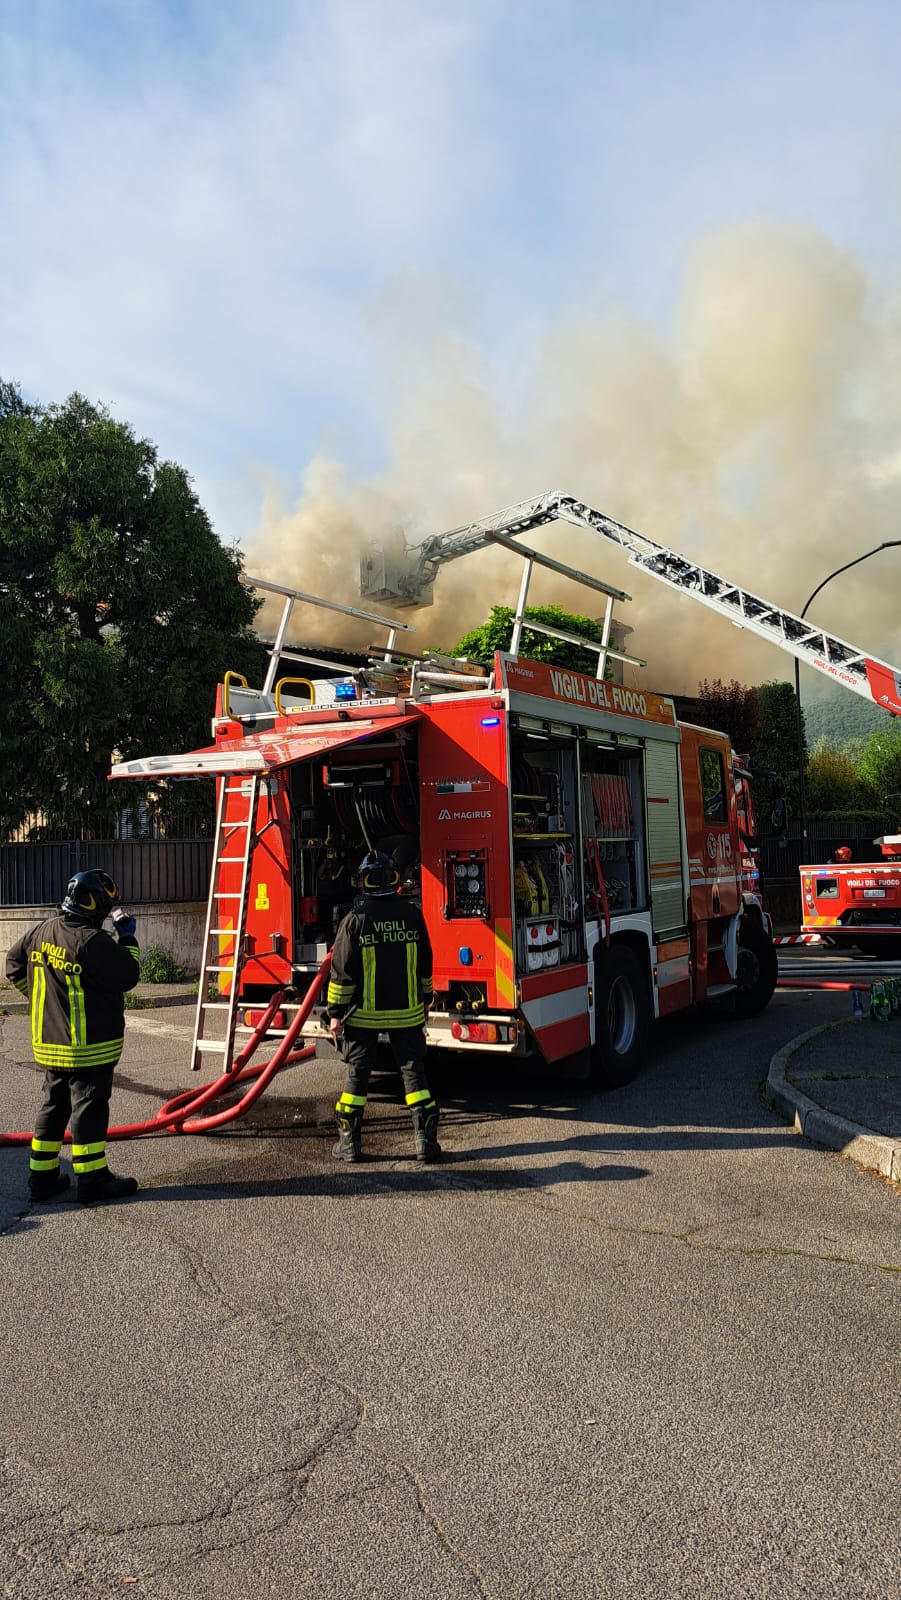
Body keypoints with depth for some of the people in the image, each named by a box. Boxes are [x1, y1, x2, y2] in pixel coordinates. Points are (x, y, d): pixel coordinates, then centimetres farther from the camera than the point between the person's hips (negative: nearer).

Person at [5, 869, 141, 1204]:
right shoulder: (93, 941, -22)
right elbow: (128, 977, -14)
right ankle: (93, 1180, 9)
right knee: (89, 1109, 1)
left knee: (53, 1106, 18)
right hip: (89, 1047, -8)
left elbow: (14, 965, 16)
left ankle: (42, 1176, 25)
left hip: (48, 1044, 8)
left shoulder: (41, 932, 3)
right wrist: (128, 938, -3)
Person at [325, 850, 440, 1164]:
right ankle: (426, 1141, 6)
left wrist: (335, 1012, -2)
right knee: (413, 1071, 6)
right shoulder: (412, 914, -1)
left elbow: (342, 970, -9)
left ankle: (349, 1143, 14)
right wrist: (425, 1000, 21)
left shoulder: (355, 919, -10)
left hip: (364, 1012, -2)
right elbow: (425, 963, 8)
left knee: (357, 1074, 8)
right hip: (407, 1011, 2)